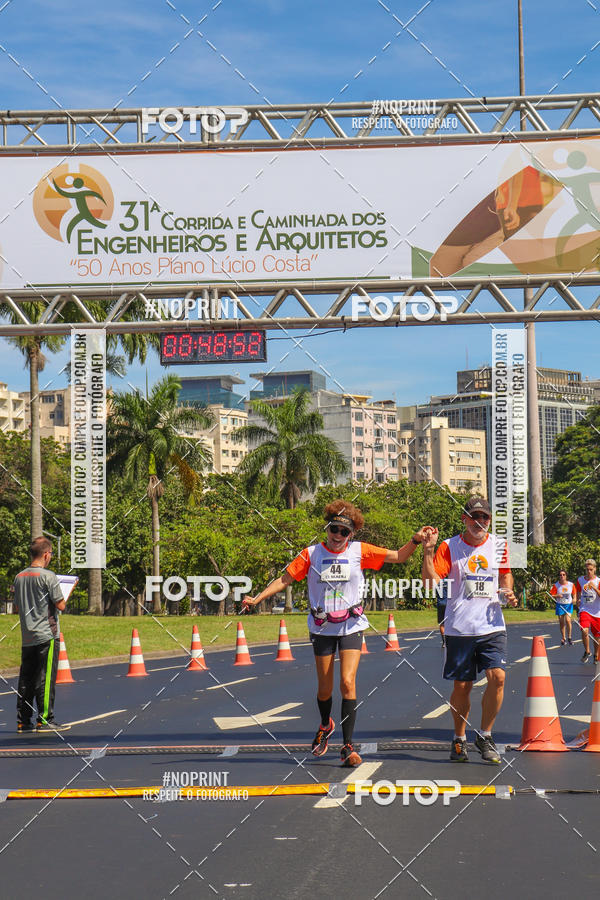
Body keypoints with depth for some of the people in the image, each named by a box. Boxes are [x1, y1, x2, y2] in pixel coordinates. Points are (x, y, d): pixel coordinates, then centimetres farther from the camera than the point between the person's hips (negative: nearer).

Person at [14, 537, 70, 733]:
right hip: (46, 635, -6)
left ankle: (23, 720, 11)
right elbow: (61, 605, -11)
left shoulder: (19, 577, 8)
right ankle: (45, 719, -1)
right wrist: (63, 597, 8)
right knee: (46, 678, -2)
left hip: (27, 636, 6)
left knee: (26, 679, 9)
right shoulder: (48, 576, -12)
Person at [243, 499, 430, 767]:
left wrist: (415, 541, -15)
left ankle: (348, 746, -9)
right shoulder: (311, 554, -2)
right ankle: (325, 725, 41)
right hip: (322, 628, 1)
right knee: (325, 688, 8)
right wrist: (257, 598, -4)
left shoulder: (359, 551, -2)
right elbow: (285, 579, 3)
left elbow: (398, 556, 1)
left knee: (347, 682, -15)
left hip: (351, 626, -1)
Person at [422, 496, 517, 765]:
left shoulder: (499, 545, 8)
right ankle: (459, 739, 24)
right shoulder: (449, 547, -2)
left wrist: (508, 593, 5)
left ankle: (485, 735, 5)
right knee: (461, 687, 4)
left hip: (492, 626, 2)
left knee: (497, 677, -14)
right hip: (459, 629, -2)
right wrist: (428, 551, -21)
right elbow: (430, 581, -10)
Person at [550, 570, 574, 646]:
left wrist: (574, 599, -8)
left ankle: (569, 637, 4)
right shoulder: (556, 585, -6)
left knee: (568, 620, -16)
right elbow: (552, 595, -2)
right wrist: (557, 596, -21)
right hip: (560, 605, 1)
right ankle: (563, 639, 19)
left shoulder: (571, 584, -3)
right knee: (561, 622, 4)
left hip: (569, 605, -1)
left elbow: (574, 593, 10)